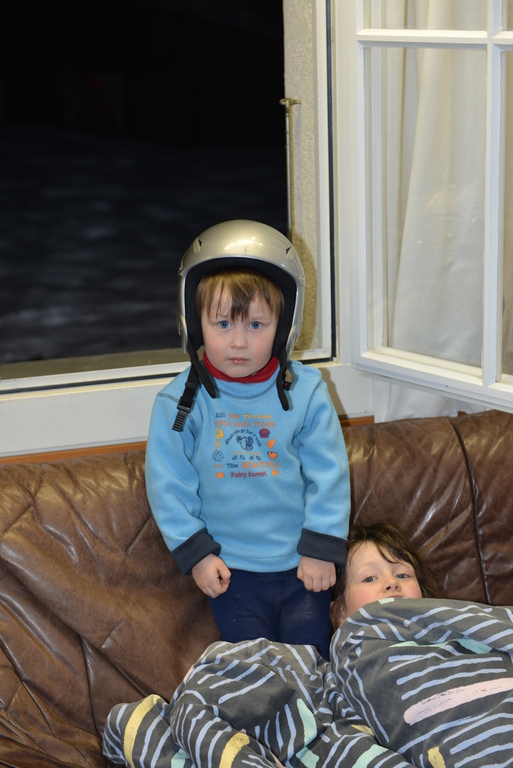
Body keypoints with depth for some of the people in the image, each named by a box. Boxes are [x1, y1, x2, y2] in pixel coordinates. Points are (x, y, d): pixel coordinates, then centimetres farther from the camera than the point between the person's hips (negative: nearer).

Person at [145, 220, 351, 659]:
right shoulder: (180, 403, -6)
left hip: (302, 562, 1)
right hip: (230, 567, 0)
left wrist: (321, 549, -4)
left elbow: (329, 474, -1)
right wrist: (196, 554, -5)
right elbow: (168, 486, -1)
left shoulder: (305, 392, -4)